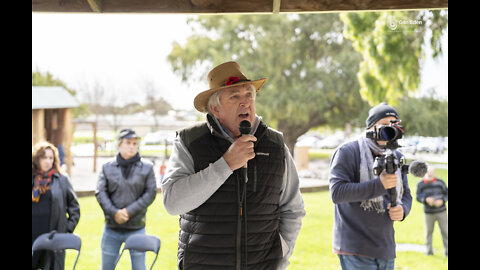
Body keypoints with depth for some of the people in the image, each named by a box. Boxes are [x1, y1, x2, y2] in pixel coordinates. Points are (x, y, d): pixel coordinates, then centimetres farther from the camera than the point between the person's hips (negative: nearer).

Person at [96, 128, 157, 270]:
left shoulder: (147, 167, 1)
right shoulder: (107, 167, 4)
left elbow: (150, 193, -5)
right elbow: (100, 192, -2)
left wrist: (129, 211, -13)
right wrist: (114, 212, -16)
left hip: (137, 228, -1)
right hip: (111, 228, 1)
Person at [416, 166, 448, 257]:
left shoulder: (440, 182, -3)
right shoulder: (420, 184, -2)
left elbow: (446, 193, 2)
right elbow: (418, 197, -3)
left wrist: (442, 201, -17)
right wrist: (426, 199, -23)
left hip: (441, 211, 0)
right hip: (429, 212, 0)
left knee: (445, 231, -1)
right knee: (428, 231, 5)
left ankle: (447, 251, 6)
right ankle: (429, 251, 20)